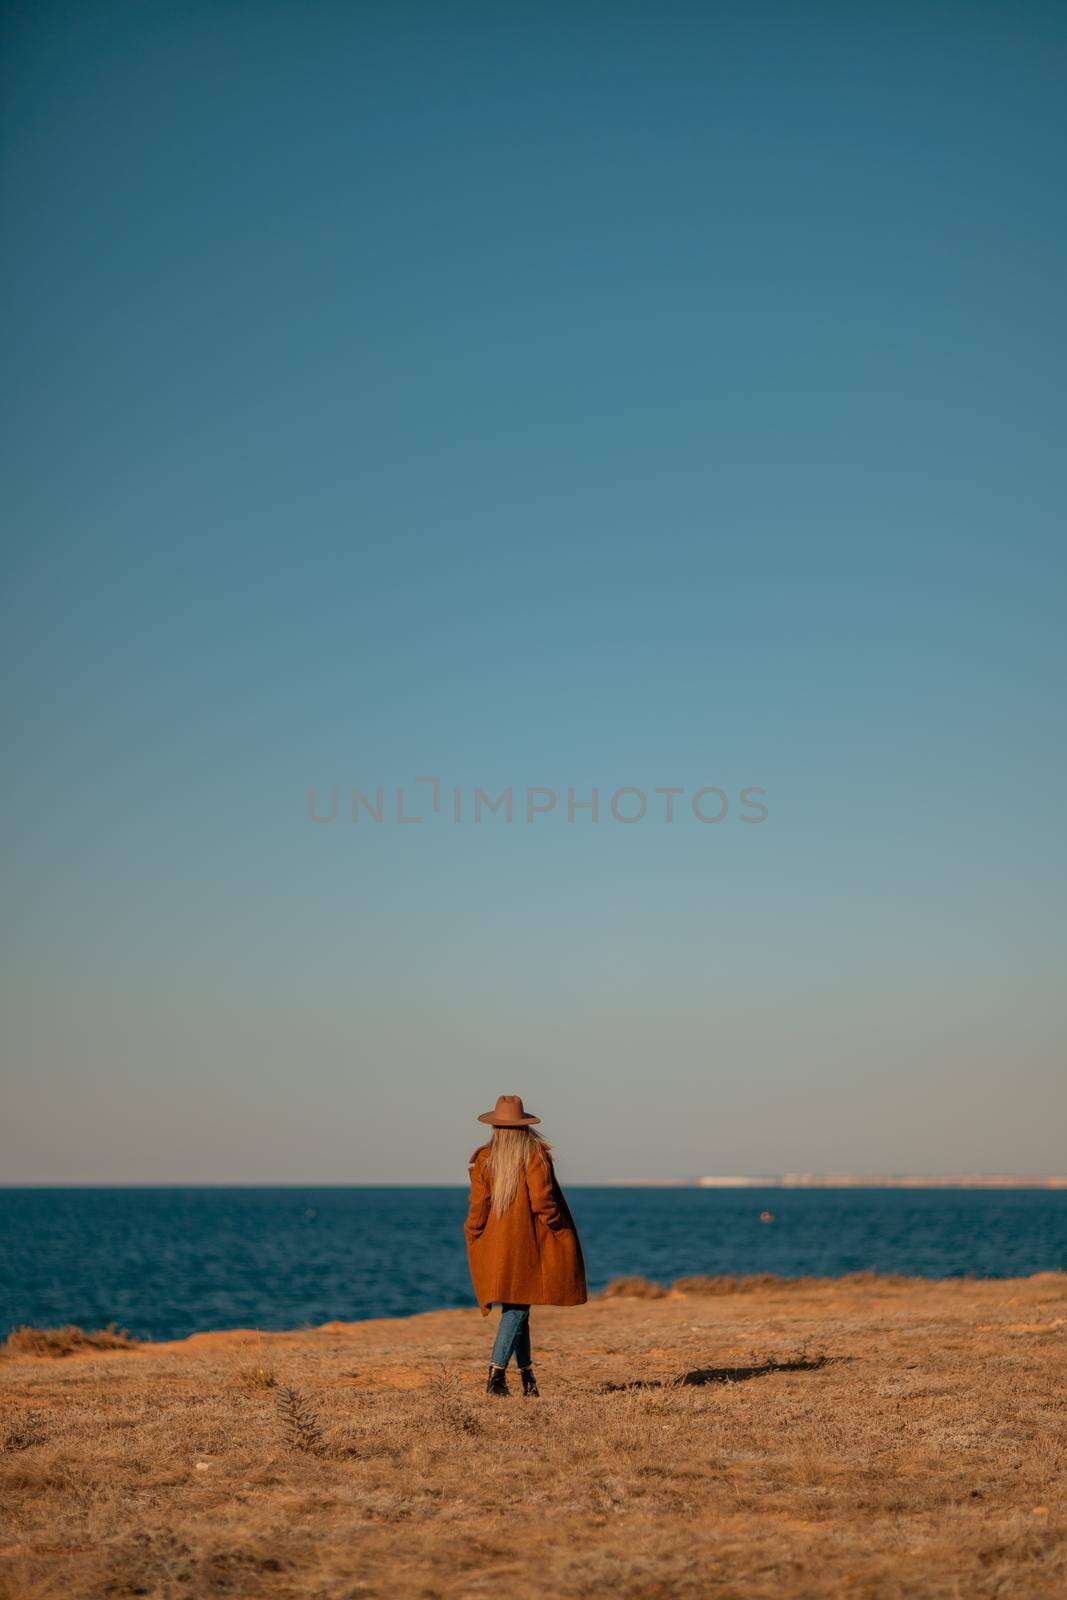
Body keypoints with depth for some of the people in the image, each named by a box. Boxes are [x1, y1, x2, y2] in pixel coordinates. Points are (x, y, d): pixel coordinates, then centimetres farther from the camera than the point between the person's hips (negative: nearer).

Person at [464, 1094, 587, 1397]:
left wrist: (472, 1237, 11)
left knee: (513, 1306, 16)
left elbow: (478, 1205, -2)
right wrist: (558, 1229, -1)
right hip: (527, 1243, -3)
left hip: (493, 1246, 3)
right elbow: (541, 1200, -15)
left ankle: (527, 1374, 20)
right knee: (518, 1307, 0)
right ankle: (496, 1371, -16)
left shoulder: (483, 1158, 0)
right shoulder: (535, 1154, -8)